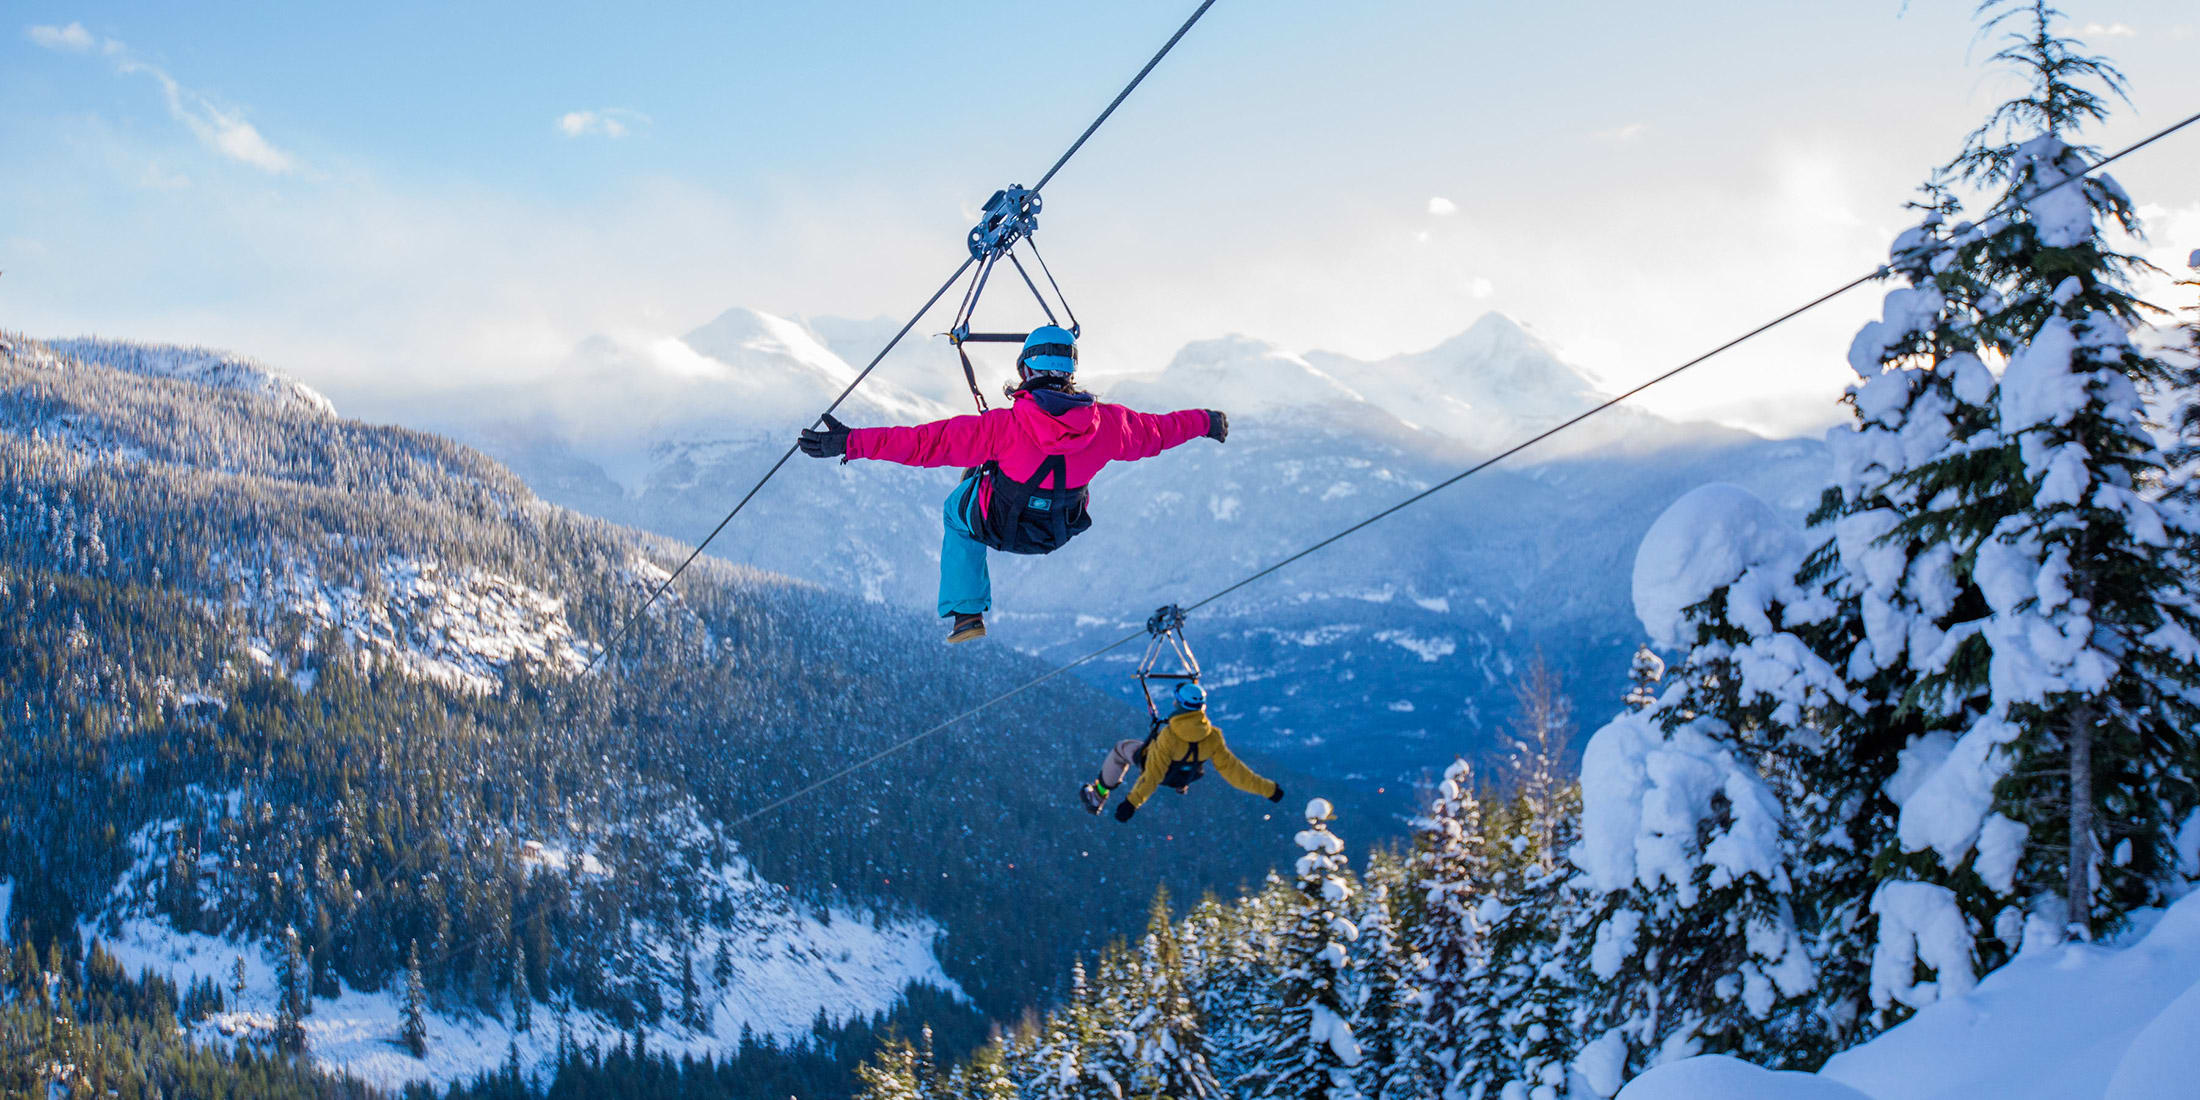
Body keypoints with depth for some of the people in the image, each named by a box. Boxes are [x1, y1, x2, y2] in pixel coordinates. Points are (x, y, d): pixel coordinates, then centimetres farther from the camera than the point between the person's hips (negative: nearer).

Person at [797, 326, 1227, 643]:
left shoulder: (1006, 425, -34)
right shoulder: (1106, 423, -24)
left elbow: (930, 442, -34)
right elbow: (1156, 431, -5)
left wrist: (852, 442, -31)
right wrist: (1204, 423, 16)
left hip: (999, 527, -4)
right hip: (1060, 531, 4)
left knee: (957, 510, 31)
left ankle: (966, 615, 26)